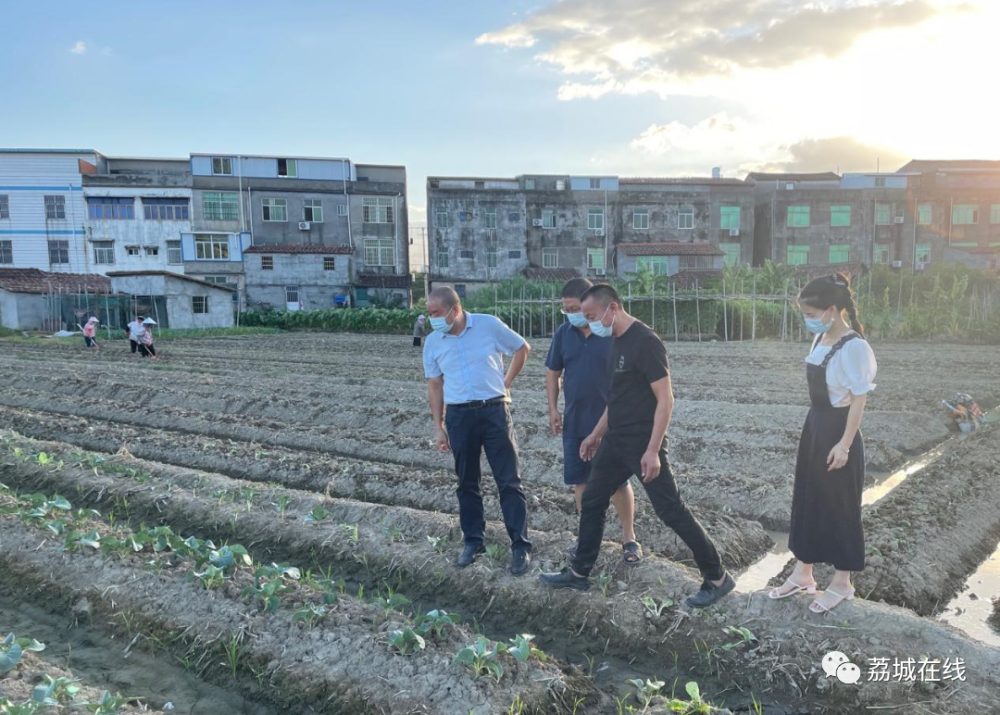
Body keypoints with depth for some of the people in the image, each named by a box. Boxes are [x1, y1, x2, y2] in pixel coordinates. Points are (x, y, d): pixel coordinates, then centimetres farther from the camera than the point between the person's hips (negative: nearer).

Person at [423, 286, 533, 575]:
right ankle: (473, 541, 25)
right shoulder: (432, 342, 3)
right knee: (467, 483, 11)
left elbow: (522, 348, 8)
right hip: (458, 415, 3)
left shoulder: (489, 325, -6)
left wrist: (507, 381, 1)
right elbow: (435, 386, 9)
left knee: (509, 481, -1)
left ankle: (520, 546, 7)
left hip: (494, 410, -3)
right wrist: (438, 427, 6)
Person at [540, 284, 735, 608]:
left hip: (643, 445, -9)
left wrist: (653, 450, -24)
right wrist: (596, 434, 22)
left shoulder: (645, 341, -18)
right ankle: (578, 573, 27)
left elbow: (665, 398, -20)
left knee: (671, 511, -2)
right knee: (591, 501, 13)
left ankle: (717, 578, 13)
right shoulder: (617, 341, 9)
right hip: (615, 441, 9)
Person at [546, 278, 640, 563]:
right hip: (574, 422, 4)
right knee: (580, 481, 11)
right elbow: (553, 373, 11)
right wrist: (553, 408, 2)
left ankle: (629, 537, 19)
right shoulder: (563, 333, 2)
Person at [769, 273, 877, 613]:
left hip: (839, 432, -9)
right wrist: (815, 427, 16)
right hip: (814, 427, 9)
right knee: (806, 499, 15)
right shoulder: (820, 339, 5)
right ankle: (802, 573, 30)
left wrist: (845, 444, -18)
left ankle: (842, 583, 23)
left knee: (840, 507, 5)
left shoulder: (854, 347, -19)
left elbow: (860, 398, -18)